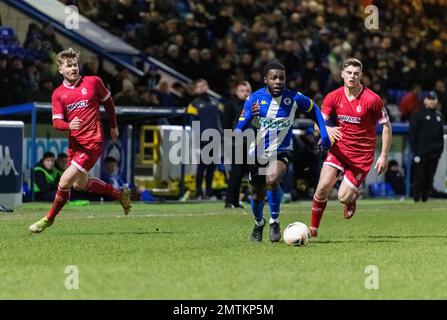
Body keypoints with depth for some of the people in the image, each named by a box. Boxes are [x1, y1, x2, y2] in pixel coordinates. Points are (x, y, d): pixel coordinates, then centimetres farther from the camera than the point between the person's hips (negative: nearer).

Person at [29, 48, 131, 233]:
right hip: (74, 143, 5)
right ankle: (120, 194, 37)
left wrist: (113, 127, 19)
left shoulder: (93, 82, -4)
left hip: (92, 142, -5)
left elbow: (108, 102, 13)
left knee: (65, 182, -12)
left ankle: (49, 218, 7)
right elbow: (56, 122, -5)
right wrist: (69, 125, -27)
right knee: (80, 185, 19)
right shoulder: (58, 94, 2)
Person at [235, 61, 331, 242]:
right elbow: (240, 127, -13)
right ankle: (259, 223, 49)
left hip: (281, 151, -2)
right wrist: (250, 115, -34)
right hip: (258, 152, 2)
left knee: (272, 180, -32)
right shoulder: (254, 99, -11)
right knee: (258, 195, 15)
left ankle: (274, 222, -11)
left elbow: (314, 110, 10)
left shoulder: (294, 98, -10)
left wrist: (324, 134, 4)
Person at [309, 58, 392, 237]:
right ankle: (313, 229, -1)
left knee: (343, 197, -10)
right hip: (339, 149, 3)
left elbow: (386, 126, -4)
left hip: (362, 154, -3)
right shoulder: (333, 97, -3)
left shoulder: (372, 99, -12)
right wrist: (327, 130, -29)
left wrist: (384, 156, -7)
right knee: (323, 187, -17)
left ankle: (352, 197, 30)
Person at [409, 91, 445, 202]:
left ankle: (425, 199, 11)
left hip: (435, 151, 5)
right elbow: (412, 133, -4)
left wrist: (441, 149, 11)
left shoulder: (439, 115, 16)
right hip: (421, 150, -5)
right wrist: (414, 151, -11)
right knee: (419, 176, -7)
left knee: (430, 177, 5)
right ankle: (416, 199, -4)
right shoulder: (418, 114, -1)